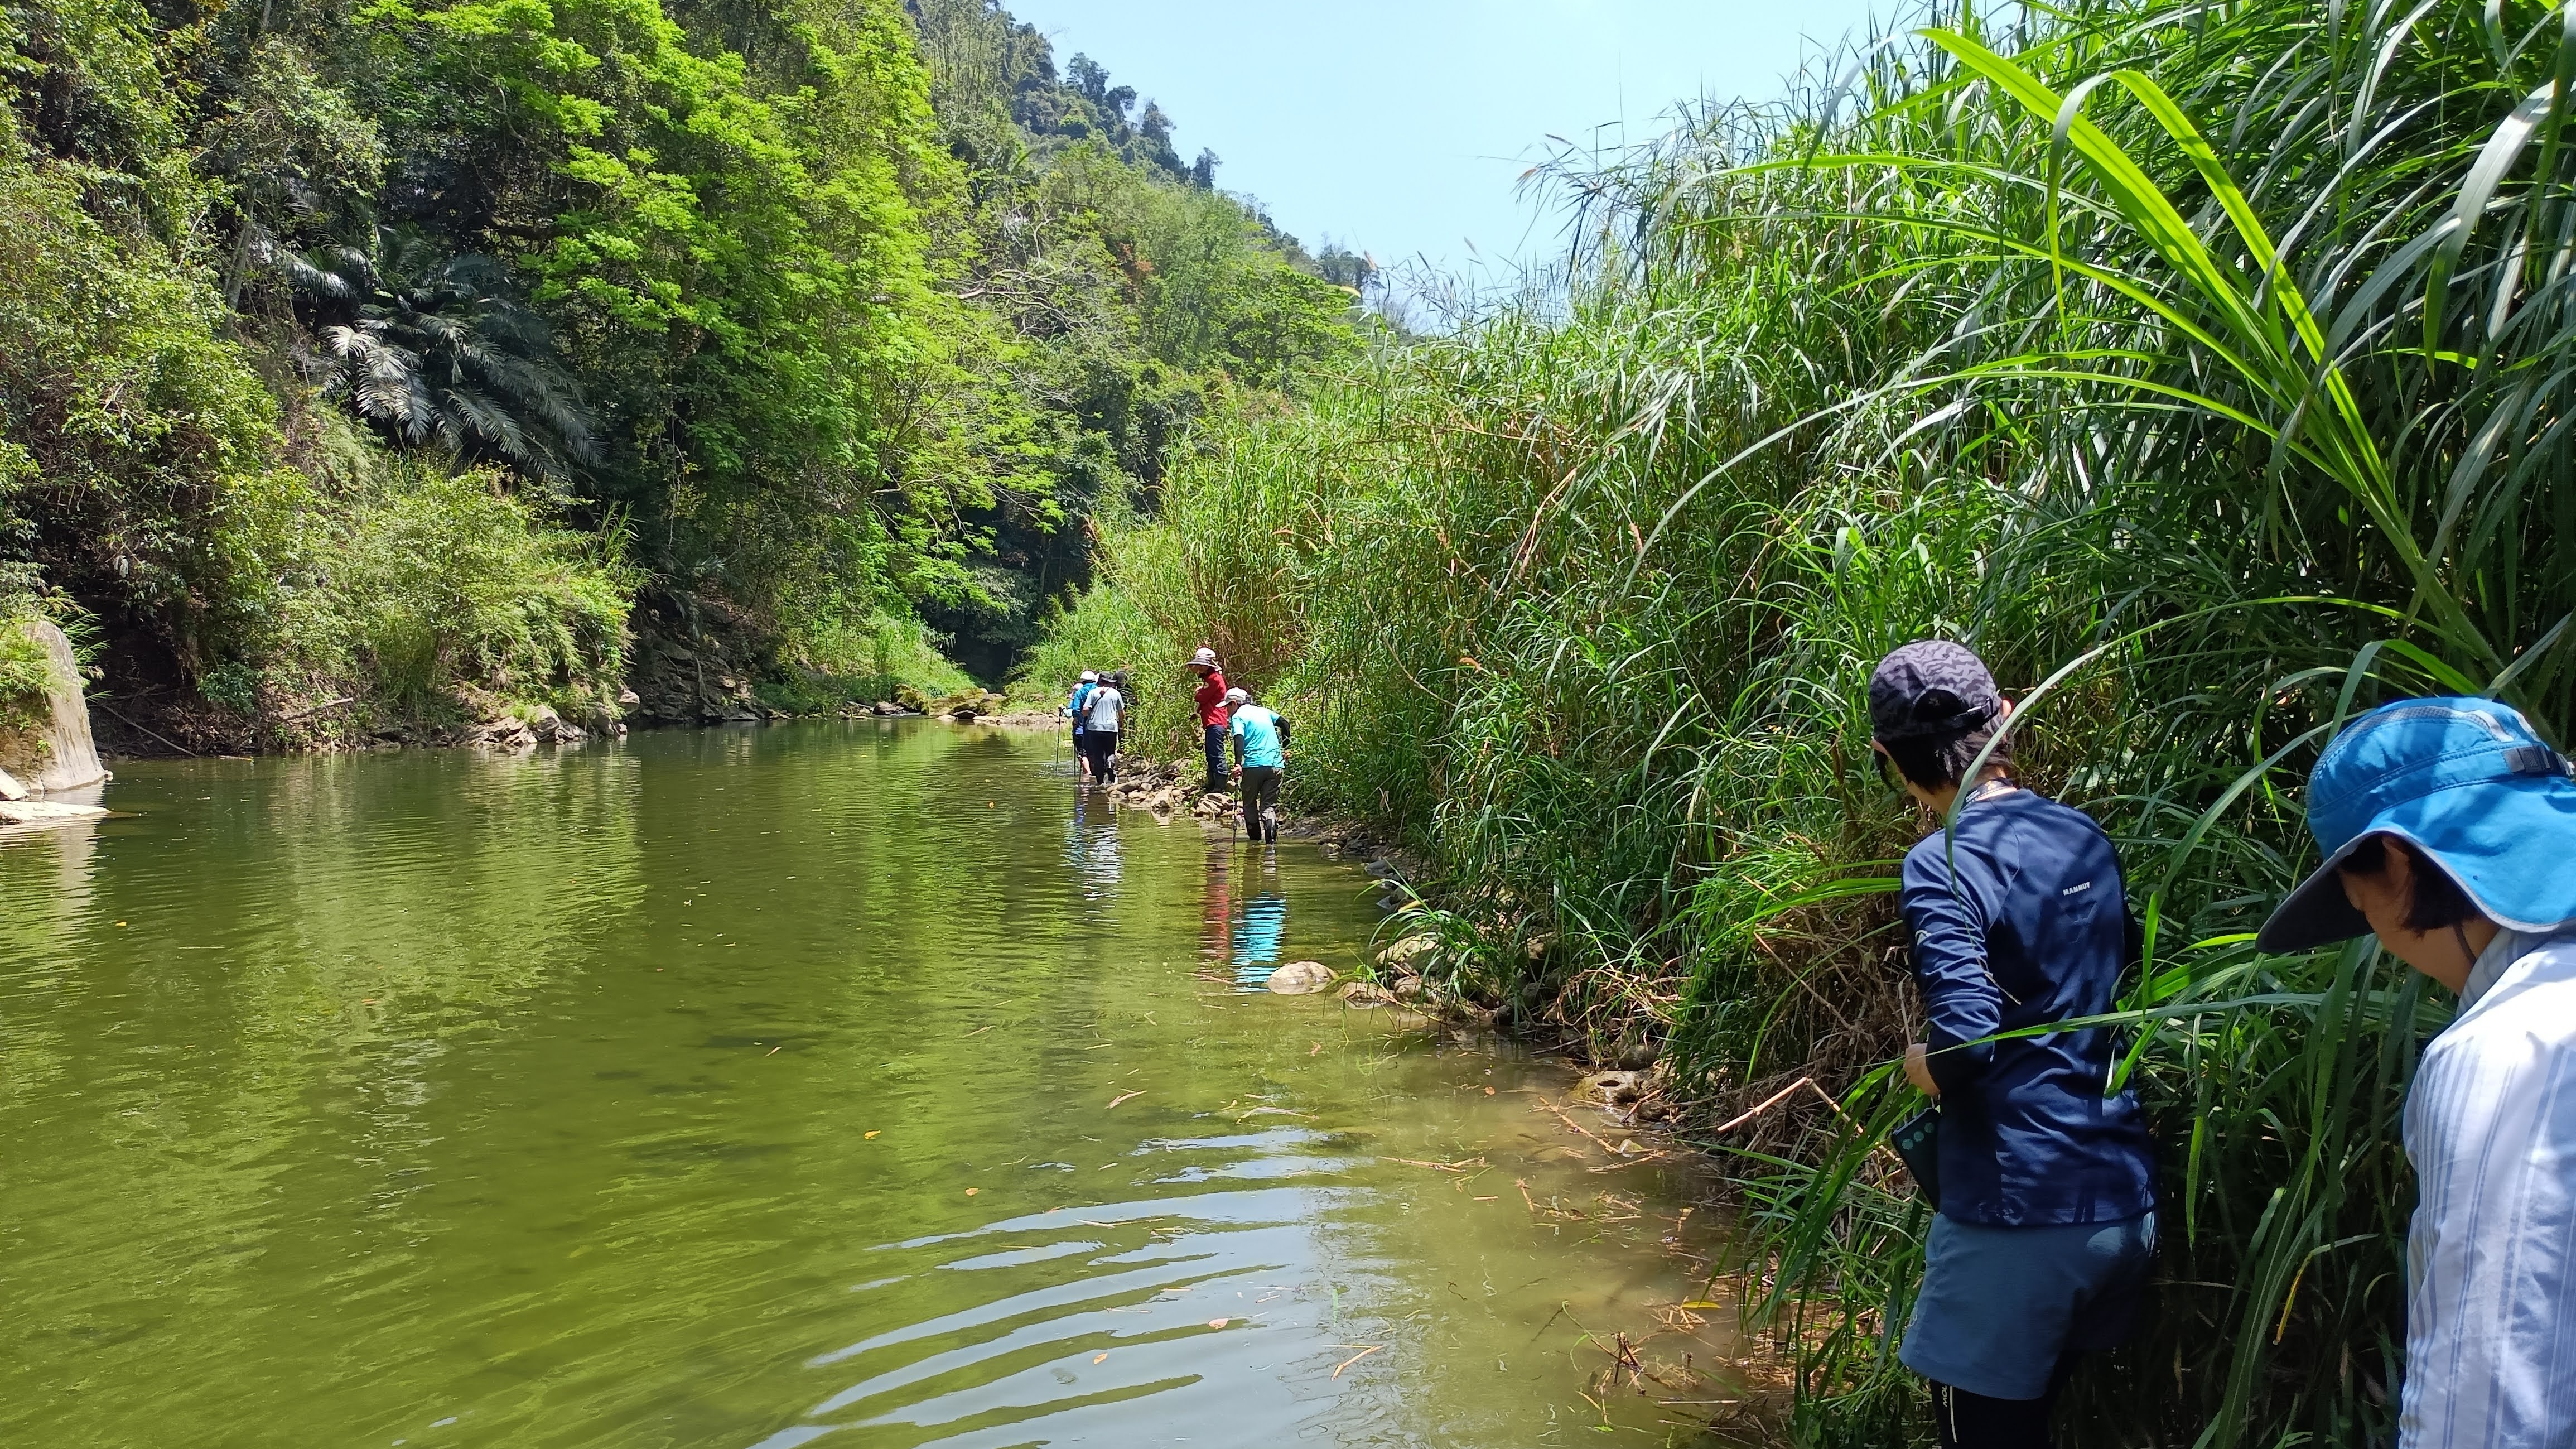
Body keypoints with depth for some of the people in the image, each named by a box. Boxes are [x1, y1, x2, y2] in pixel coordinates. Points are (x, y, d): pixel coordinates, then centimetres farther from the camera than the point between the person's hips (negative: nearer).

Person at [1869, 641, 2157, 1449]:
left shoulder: (1943, 864, -16)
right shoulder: (2086, 837, 7)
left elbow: (1964, 1045, -25)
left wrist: (1916, 1064, -4)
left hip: (2022, 1214, -7)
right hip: (2126, 1202, 7)